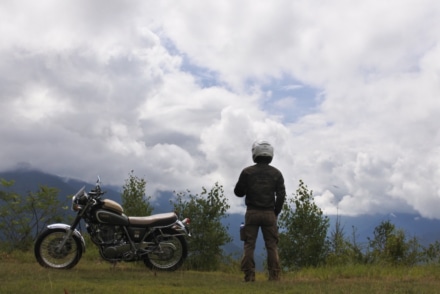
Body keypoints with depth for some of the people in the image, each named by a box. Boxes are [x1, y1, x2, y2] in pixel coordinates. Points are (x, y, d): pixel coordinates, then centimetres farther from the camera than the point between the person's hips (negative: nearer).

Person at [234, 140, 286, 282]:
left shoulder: (247, 172, -2)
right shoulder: (276, 173, 1)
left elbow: (238, 192, 3)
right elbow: (281, 195, 1)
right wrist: (276, 213, 11)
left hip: (252, 213, -1)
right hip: (269, 213, 1)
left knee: (249, 245, 3)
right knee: (272, 245, 5)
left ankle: (249, 275, 0)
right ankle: (274, 275, 2)